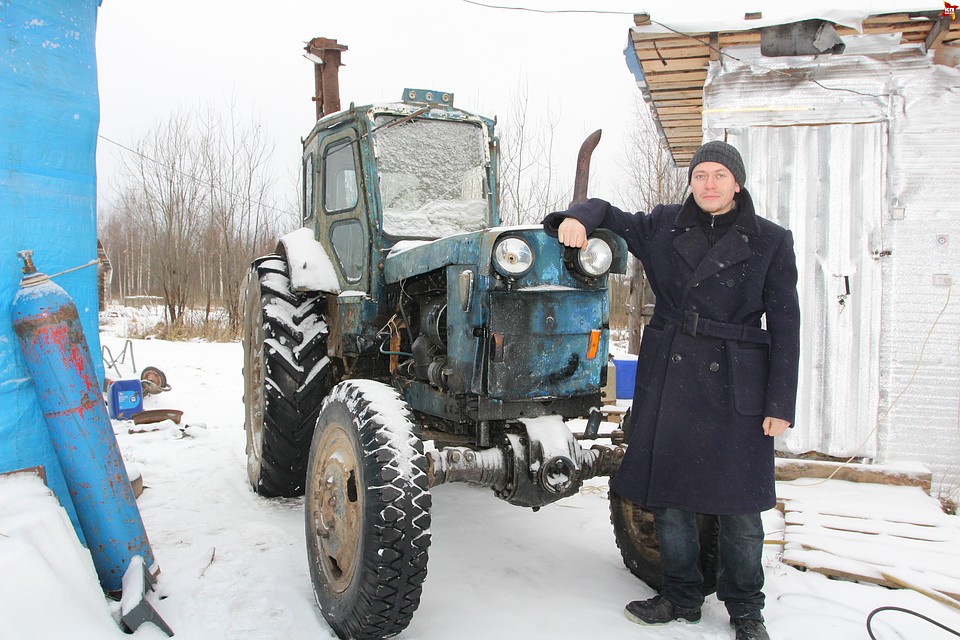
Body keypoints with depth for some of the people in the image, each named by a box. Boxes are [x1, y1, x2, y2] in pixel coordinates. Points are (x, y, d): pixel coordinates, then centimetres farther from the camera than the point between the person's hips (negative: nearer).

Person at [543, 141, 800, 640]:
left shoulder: (770, 241, 0)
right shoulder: (664, 226, 6)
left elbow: (784, 325, -1)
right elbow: (609, 215, 14)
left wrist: (781, 403, -6)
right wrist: (579, 218, -12)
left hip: (736, 383, -2)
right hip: (668, 375, 3)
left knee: (739, 503, 5)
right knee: (669, 492, 10)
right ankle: (681, 598, 28)